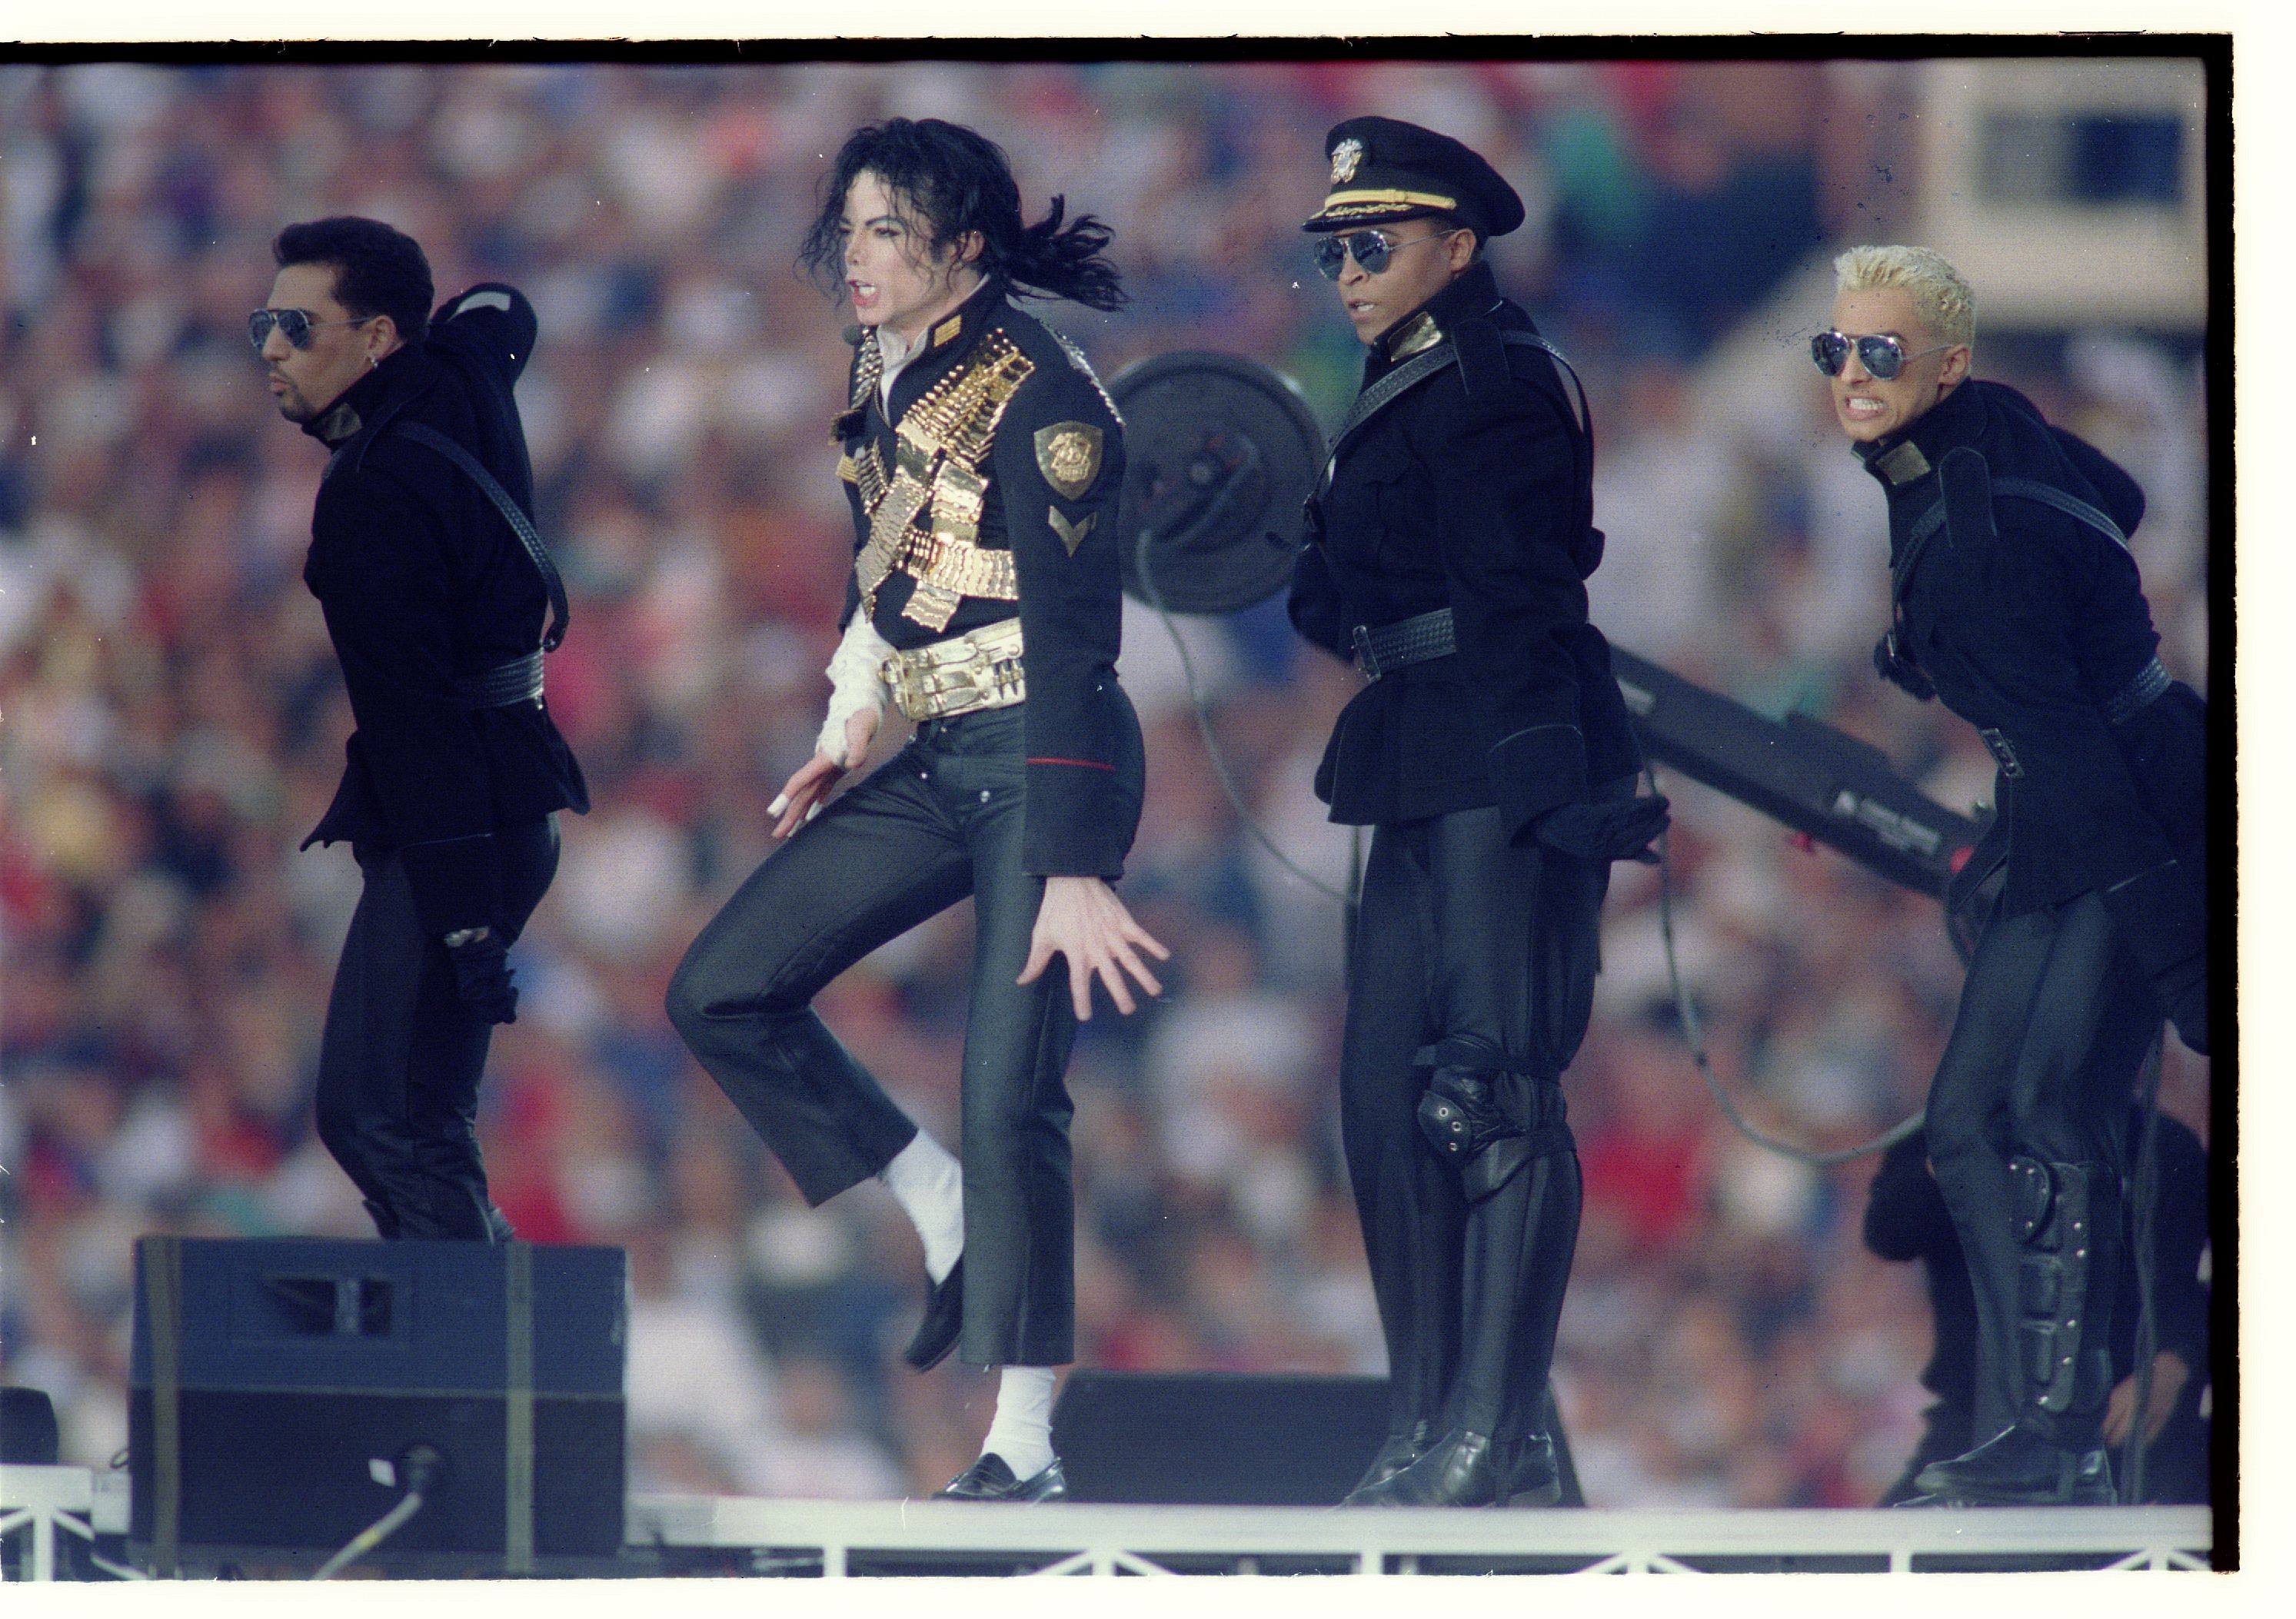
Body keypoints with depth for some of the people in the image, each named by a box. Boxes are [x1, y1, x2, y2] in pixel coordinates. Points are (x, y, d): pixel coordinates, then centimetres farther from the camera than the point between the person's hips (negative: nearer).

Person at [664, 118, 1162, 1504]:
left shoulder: (1036, 392, -18)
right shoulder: (886, 375, 7)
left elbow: (1071, 644, -22)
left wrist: (1074, 872, -26)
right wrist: (849, 732, 18)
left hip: (1047, 762, -9)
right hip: (937, 766, 9)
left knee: (1008, 1098, -12)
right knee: (723, 993, 5)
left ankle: (1025, 1449, -5)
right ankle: (950, 1219, 14)